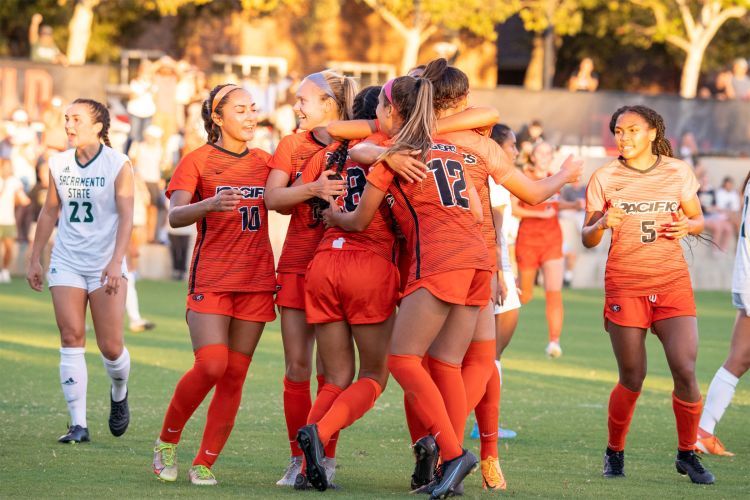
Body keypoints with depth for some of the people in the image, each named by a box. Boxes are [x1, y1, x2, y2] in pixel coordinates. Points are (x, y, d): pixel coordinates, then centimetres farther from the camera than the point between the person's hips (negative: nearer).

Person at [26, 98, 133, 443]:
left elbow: (126, 217, -11)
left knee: (110, 346, -4)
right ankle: (78, 424, -9)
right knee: (71, 339, -7)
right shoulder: (58, 164, 6)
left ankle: (119, 395, 30)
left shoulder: (118, 165, -6)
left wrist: (117, 262, -22)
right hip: (66, 263, 3)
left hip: (105, 265, -3)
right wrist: (35, 259, 14)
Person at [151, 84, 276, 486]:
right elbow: (175, 216, -14)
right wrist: (210, 204, -34)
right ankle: (167, 441, 4)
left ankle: (205, 462, 7)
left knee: (235, 375, 1)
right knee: (211, 365, -17)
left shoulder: (263, 162, 13)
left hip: (256, 280, 4)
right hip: (211, 278, -4)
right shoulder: (198, 161, -1)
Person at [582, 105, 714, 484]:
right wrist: (601, 225, -20)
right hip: (625, 285, -1)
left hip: (673, 283, 1)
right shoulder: (604, 178, 0)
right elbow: (587, 239, 3)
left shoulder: (678, 172, 4)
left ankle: (687, 453, 7)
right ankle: (614, 453, 22)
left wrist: (688, 226, -9)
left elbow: (698, 218, 14)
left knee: (685, 370, -12)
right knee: (632, 379, 0)